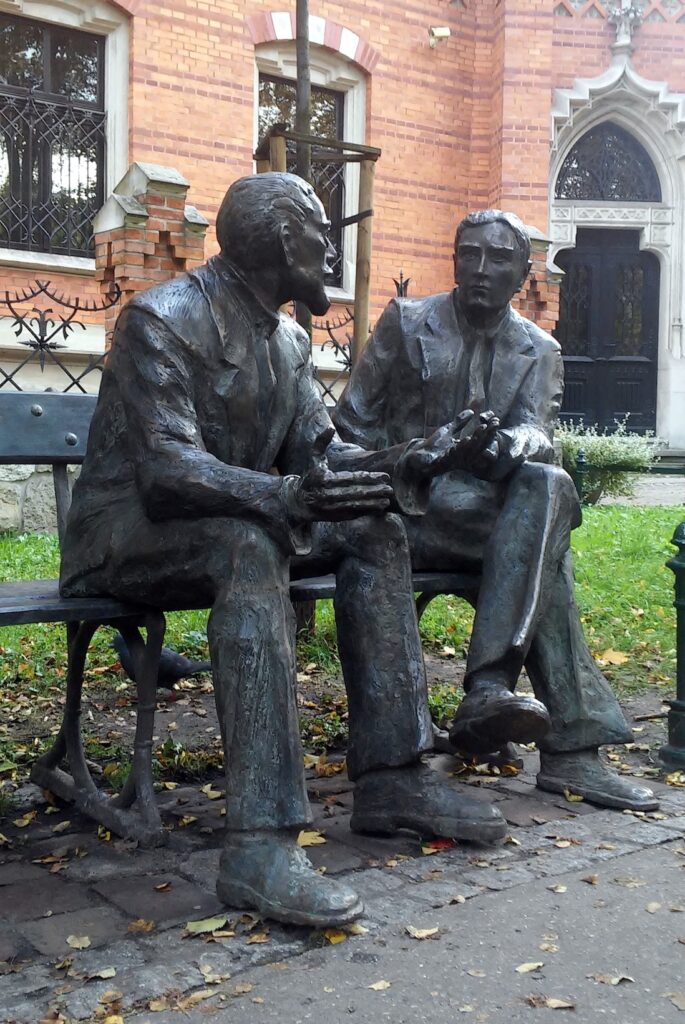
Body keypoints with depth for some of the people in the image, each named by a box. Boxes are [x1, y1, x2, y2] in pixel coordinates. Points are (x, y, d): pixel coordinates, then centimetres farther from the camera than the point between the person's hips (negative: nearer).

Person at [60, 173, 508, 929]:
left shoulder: (287, 339, 10)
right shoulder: (162, 319, -17)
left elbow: (319, 455, 8)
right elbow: (166, 470, -29)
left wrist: (414, 460, -9)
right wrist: (289, 497, -45)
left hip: (236, 523, 8)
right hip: (125, 533, -8)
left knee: (373, 530, -7)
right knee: (251, 547, -37)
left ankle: (391, 778, -8)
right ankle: (259, 843, -40)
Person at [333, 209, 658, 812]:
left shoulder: (540, 352, 14)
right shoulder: (406, 321, 7)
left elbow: (537, 434, -4)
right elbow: (354, 424, 3)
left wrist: (510, 445, -29)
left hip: (495, 508, 4)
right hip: (411, 508, -4)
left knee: (546, 485, -32)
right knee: (546, 522, -29)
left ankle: (488, 692, -37)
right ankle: (570, 746, -32)